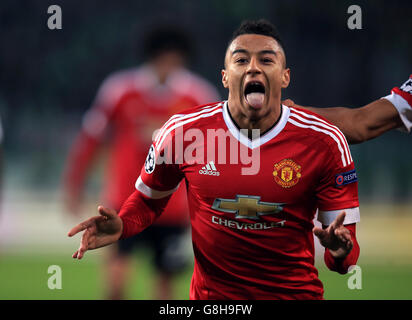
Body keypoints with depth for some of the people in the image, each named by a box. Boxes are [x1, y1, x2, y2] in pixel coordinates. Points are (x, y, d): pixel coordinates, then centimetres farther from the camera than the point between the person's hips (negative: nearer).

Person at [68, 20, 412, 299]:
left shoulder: (324, 142, -11)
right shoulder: (183, 131, -8)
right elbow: (149, 199, 9)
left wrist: (340, 249, -32)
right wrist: (121, 226, -12)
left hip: (296, 291, -1)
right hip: (211, 294, 1)